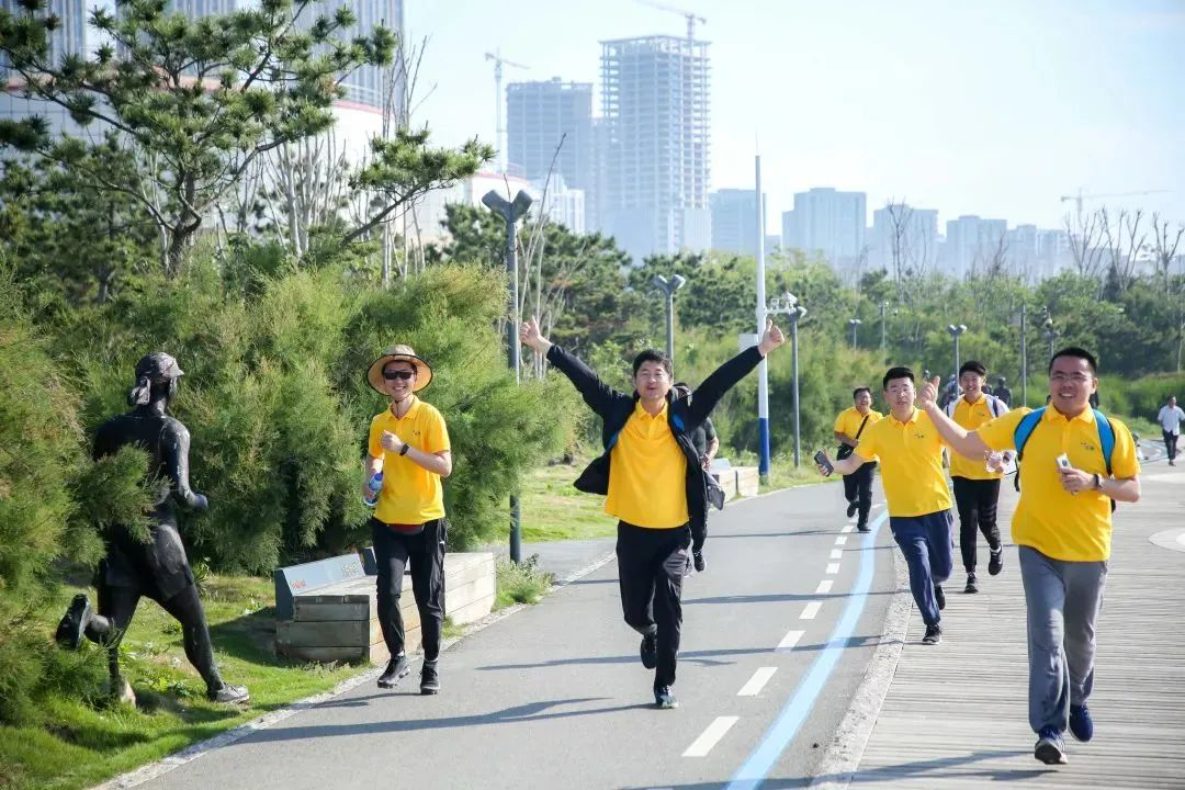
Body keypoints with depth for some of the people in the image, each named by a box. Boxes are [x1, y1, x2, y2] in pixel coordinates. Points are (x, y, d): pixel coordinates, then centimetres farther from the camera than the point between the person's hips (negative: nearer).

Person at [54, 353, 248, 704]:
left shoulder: (110, 429, 5)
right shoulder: (172, 431, -10)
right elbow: (179, 491, -18)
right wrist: (200, 502, 3)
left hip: (116, 535, 4)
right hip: (157, 535, -4)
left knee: (113, 626, -1)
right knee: (192, 616, 15)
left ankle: (85, 617, -33)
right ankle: (216, 687, 26)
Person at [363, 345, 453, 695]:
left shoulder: (430, 416, -7)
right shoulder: (379, 423, 6)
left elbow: (445, 466, -15)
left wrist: (403, 448, -23)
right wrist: (370, 477, 3)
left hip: (426, 522, -3)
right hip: (388, 522, 3)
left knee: (429, 599, 5)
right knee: (388, 592, -13)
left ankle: (431, 667, 20)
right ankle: (398, 658, 6)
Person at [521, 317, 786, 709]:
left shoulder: (683, 414, -4)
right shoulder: (619, 412, -2)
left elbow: (721, 380, -7)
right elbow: (583, 377, -4)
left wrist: (762, 349, -11)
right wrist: (543, 346, -7)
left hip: (673, 531, -1)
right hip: (632, 530, 1)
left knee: (669, 610, -4)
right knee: (635, 611, 11)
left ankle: (664, 685, 8)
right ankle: (651, 635, 47)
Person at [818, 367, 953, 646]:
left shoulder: (931, 421, -7)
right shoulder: (877, 430, -4)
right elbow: (852, 464, -6)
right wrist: (832, 466, -27)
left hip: (937, 508, 1)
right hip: (903, 514, -1)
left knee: (942, 568, 11)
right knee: (919, 565, -11)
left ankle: (933, 585, 49)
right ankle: (933, 625, 7)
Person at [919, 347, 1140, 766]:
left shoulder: (1111, 431, -4)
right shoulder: (1024, 423, -2)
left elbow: (1133, 490, -1)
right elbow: (967, 444, 4)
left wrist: (1094, 482, -19)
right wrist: (932, 409, -7)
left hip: (1088, 551, 1)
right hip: (1038, 547, -1)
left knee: (1079, 637, 18)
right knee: (1046, 635, -13)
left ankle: (1077, 701, 45)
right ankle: (1049, 730, -14)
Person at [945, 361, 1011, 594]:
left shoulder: (996, 405, -4)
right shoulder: (951, 409, 3)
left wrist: (1005, 458, -11)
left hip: (989, 474, -2)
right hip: (962, 474, 2)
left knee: (986, 522, 3)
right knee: (968, 523, -3)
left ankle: (996, 549, 38)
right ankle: (971, 575, 1)